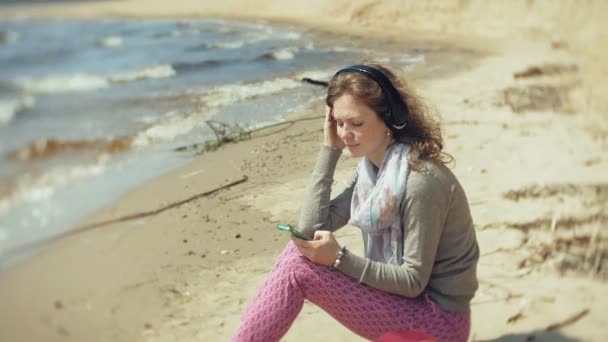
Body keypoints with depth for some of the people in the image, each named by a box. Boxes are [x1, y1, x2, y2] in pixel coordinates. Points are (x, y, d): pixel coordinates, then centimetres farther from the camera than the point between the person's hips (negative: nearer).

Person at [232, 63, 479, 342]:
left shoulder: (421, 180, -25)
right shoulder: (370, 167, 1)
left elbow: (414, 281, -20)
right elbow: (312, 228, -8)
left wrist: (340, 258, -29)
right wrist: (329, 150, -9)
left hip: (438, 319, -8)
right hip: (404, 299, 8)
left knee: (298, 267, -19)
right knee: (300, 250, -8)